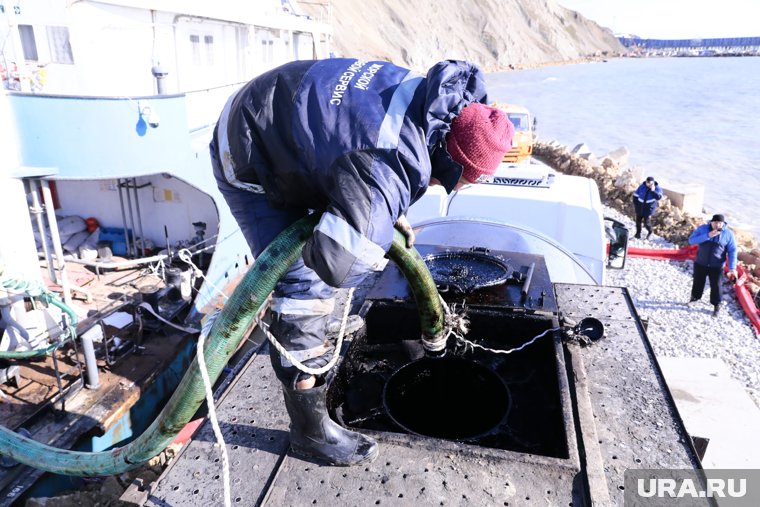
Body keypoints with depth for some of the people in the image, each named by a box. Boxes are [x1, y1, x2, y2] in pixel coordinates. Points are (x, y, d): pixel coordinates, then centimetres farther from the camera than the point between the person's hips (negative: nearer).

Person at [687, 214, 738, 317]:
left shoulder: (728, 234, -11)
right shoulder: (702, 228, -9)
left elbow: (732, 251, -7)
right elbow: (691, 240, -19)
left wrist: (732, 268, -13)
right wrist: (707, 236, -30)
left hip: (716, 266, -1)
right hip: (700, 263, 1)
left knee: (715, 285, 7)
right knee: (698, 282, 18)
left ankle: (716, 306, 25)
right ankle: (695, 298, 42)